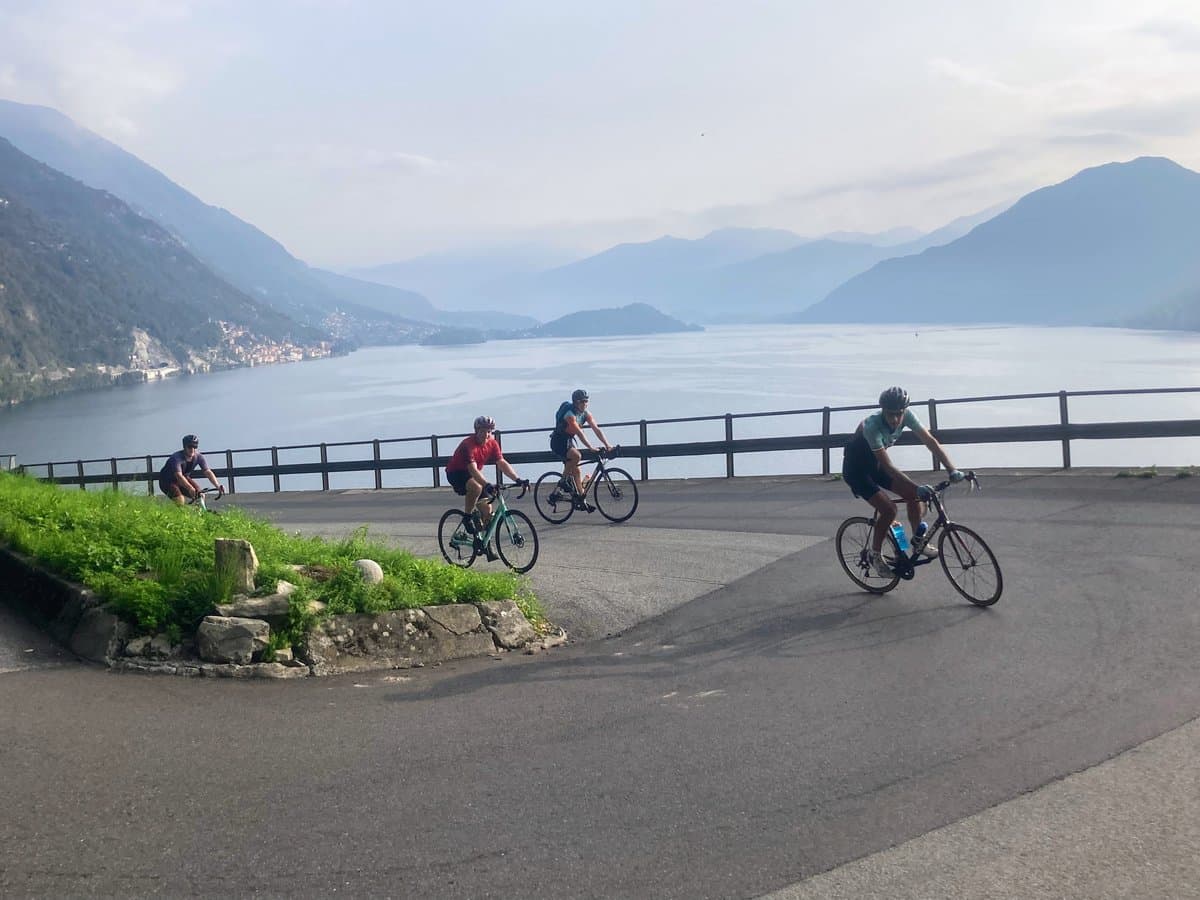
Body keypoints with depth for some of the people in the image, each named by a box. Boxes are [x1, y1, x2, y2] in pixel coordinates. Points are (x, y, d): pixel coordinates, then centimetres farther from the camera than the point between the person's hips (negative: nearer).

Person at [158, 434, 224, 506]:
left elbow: (208, 472, -23)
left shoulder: (198, 457, -17)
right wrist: (190, 489, -62)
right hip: (167, 481, -5)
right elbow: (179, 476, -46)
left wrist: (218, 486, -39)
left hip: (184, 479, 5)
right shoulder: (176, 458, -33)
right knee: (180, 500, -29)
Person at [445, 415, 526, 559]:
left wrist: (518, 479, -27)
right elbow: (473, 469, -40)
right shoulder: (468, 444, -30)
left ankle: (486, 544, 9)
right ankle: (467, 517, -17)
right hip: (456, 473, -7)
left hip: (474, 475, 7)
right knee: (476, 487, -38)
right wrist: (487, 485, -54)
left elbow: (502, 463, -14)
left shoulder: (492, 443, -9)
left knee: (487, 509, -3)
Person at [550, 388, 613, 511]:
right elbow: (579, 433, -36)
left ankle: (580, 501, 9)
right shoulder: (570, 414, -26)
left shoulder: (585, 414, -3)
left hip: (568, 441, 8)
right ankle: (564, 480, -14)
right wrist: (591, 448, -43)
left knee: (575, 470, 5)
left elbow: (596, 429, -8)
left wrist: (607, 444, -20)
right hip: (558, 442, -8)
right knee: (577, 455, -33)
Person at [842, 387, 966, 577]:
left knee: (912, 494, -8)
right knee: (889, 509, -19)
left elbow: (930, 441, -18)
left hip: (875, 465, 6)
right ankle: (875, 556, -1)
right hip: (856, 470, -6)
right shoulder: (872, 426, -35)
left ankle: (918, 542, 10)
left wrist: (952, 470, -28)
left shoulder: (907, 415, -18)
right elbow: (888, 467, -37)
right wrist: (918, 488, -43)